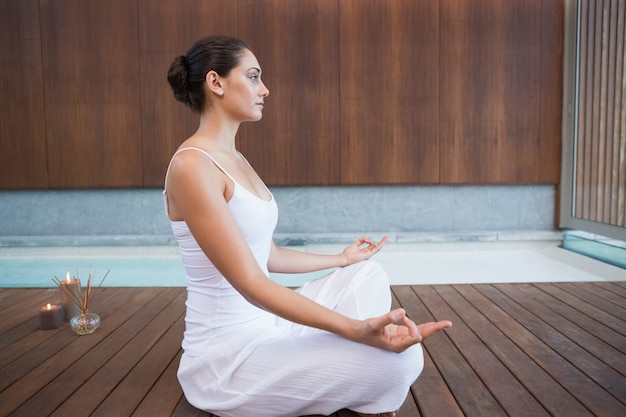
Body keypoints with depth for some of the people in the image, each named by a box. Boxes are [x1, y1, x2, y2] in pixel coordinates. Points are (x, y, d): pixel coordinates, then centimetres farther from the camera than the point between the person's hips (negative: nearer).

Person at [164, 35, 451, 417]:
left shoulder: (234, 159, 10)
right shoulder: (191, 166, -19)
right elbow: (251, 283, -25)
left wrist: (341, 260, 26)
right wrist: (356, 330, -32)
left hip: (264, 323, 10)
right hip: (228, 350, -9)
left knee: (369, 275, 13)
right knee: (399, 359, -21)